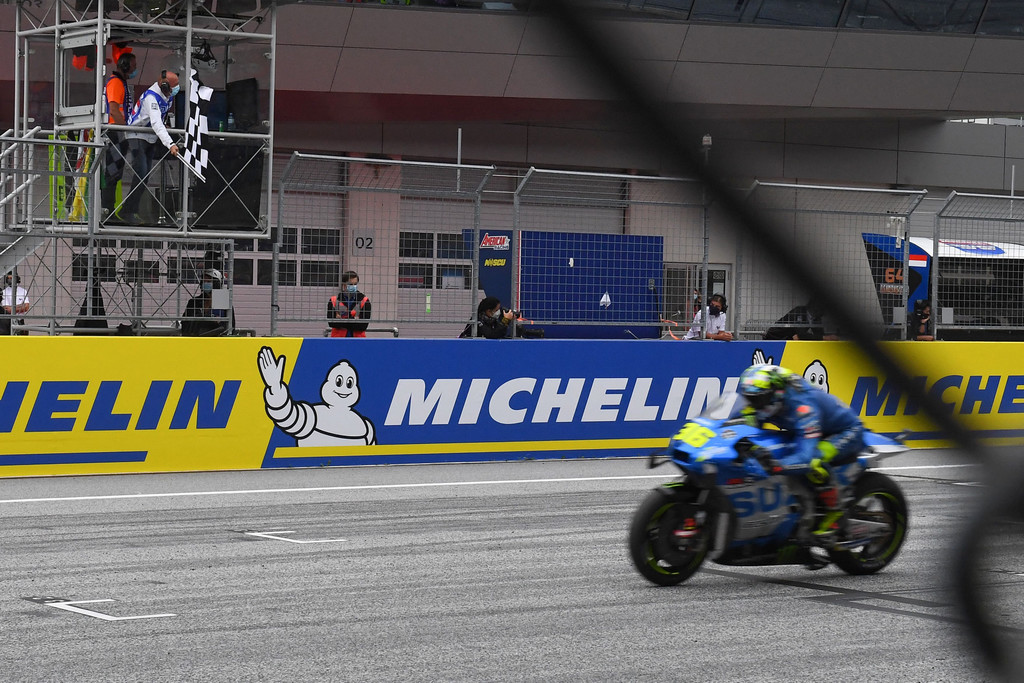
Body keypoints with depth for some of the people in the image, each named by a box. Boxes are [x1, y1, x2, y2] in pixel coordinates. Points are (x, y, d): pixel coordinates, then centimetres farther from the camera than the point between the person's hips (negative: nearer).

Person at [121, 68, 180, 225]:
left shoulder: (169, 95, 0)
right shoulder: (151, 97, -28)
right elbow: (156, 123, -41)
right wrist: (170, 144, -49)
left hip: (151, 139, 9)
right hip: (137, 136, -9)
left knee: (146, 176, 5)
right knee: (141, 175, -18)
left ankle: (132, 210, 11)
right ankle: (128, 211, -13)